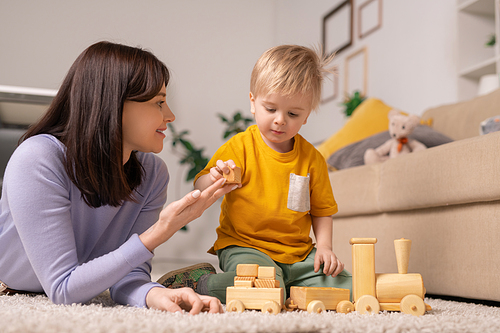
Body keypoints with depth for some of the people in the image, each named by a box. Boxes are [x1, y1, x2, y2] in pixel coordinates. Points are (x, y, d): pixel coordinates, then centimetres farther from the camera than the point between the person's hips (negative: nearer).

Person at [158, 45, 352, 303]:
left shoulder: (312, 159, 7)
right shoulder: (240, 147, -4)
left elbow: (322, 210, 14)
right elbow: (200, 186, -8)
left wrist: (324, 246, -2)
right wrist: (214, 181, -32)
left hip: (299, 254, 5)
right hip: (244, 247, -5)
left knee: (348, 287, -9)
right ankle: (194, 284, -10)